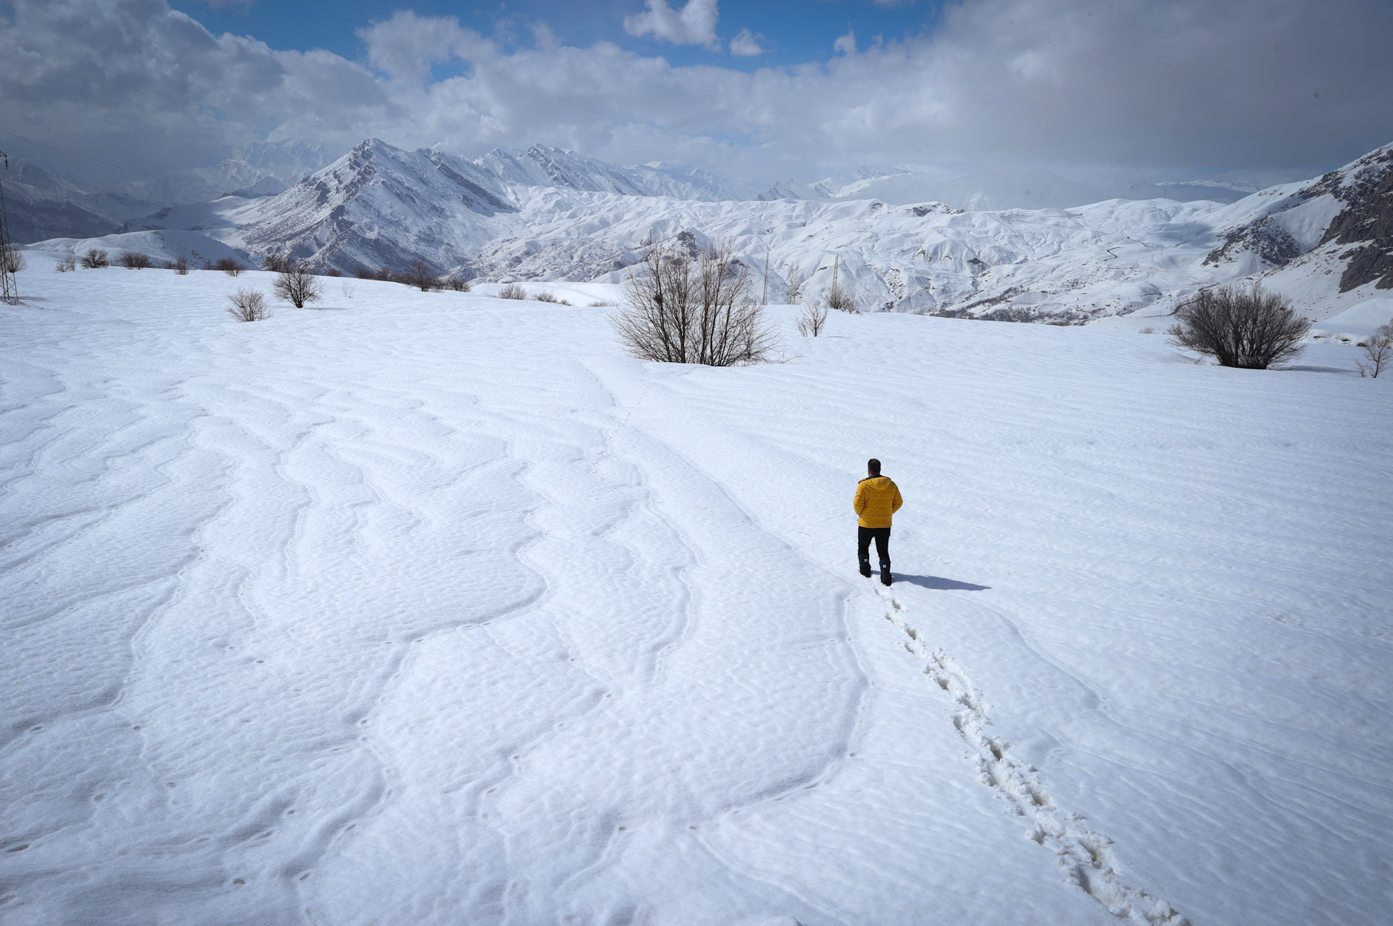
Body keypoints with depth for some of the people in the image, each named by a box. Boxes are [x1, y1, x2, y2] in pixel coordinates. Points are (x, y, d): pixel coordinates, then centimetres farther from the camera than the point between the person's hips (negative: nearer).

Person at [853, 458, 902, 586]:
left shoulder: (864, 485, -16)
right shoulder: (891, 484, -3)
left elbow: (857, 503, -19)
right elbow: (898, 502, 3)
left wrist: (860, 514, 0)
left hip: (866, 524, -3)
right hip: (885, 524, 3)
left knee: (863, 547, 22)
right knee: (883, 551, 10)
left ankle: (865, 569, 28)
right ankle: (885, 576, -1)